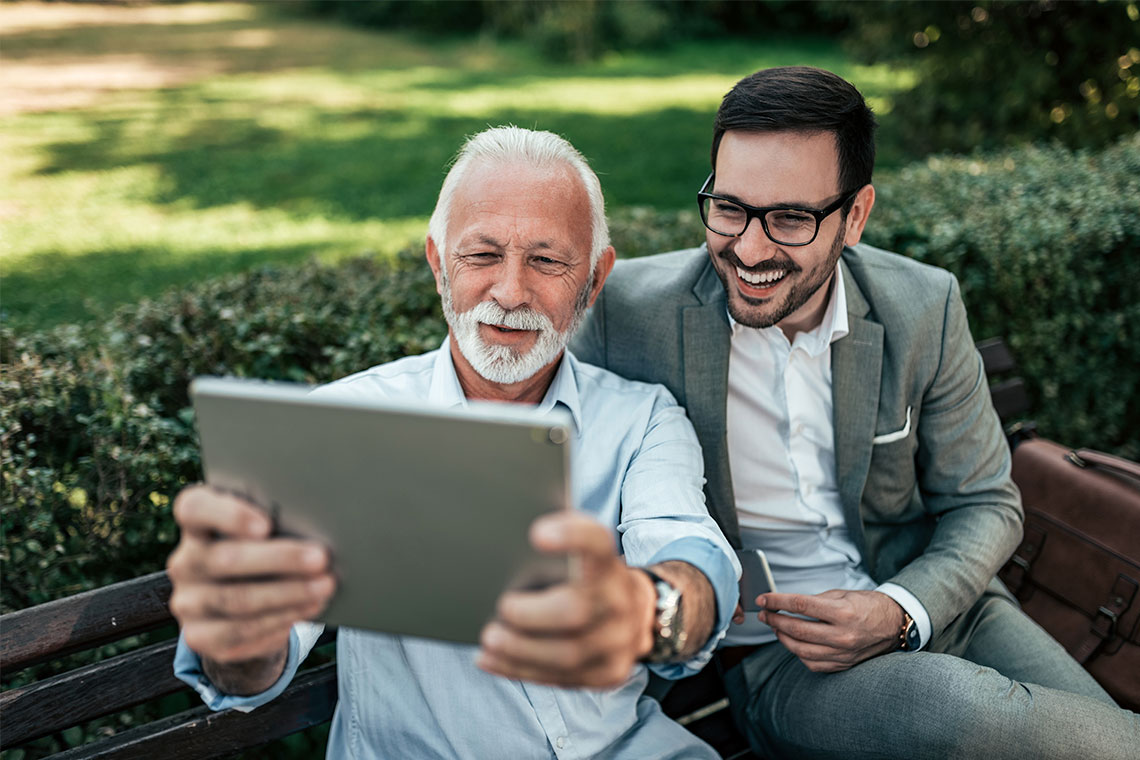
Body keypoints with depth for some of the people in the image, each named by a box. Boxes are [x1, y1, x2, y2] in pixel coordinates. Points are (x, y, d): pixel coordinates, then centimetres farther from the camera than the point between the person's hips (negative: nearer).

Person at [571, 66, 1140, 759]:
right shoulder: (630, 307, -13)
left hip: (929, 600, 3)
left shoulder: (924, 310, -5)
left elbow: (983, 503, 3)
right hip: (767, 645, -2)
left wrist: (901, 612, -16)